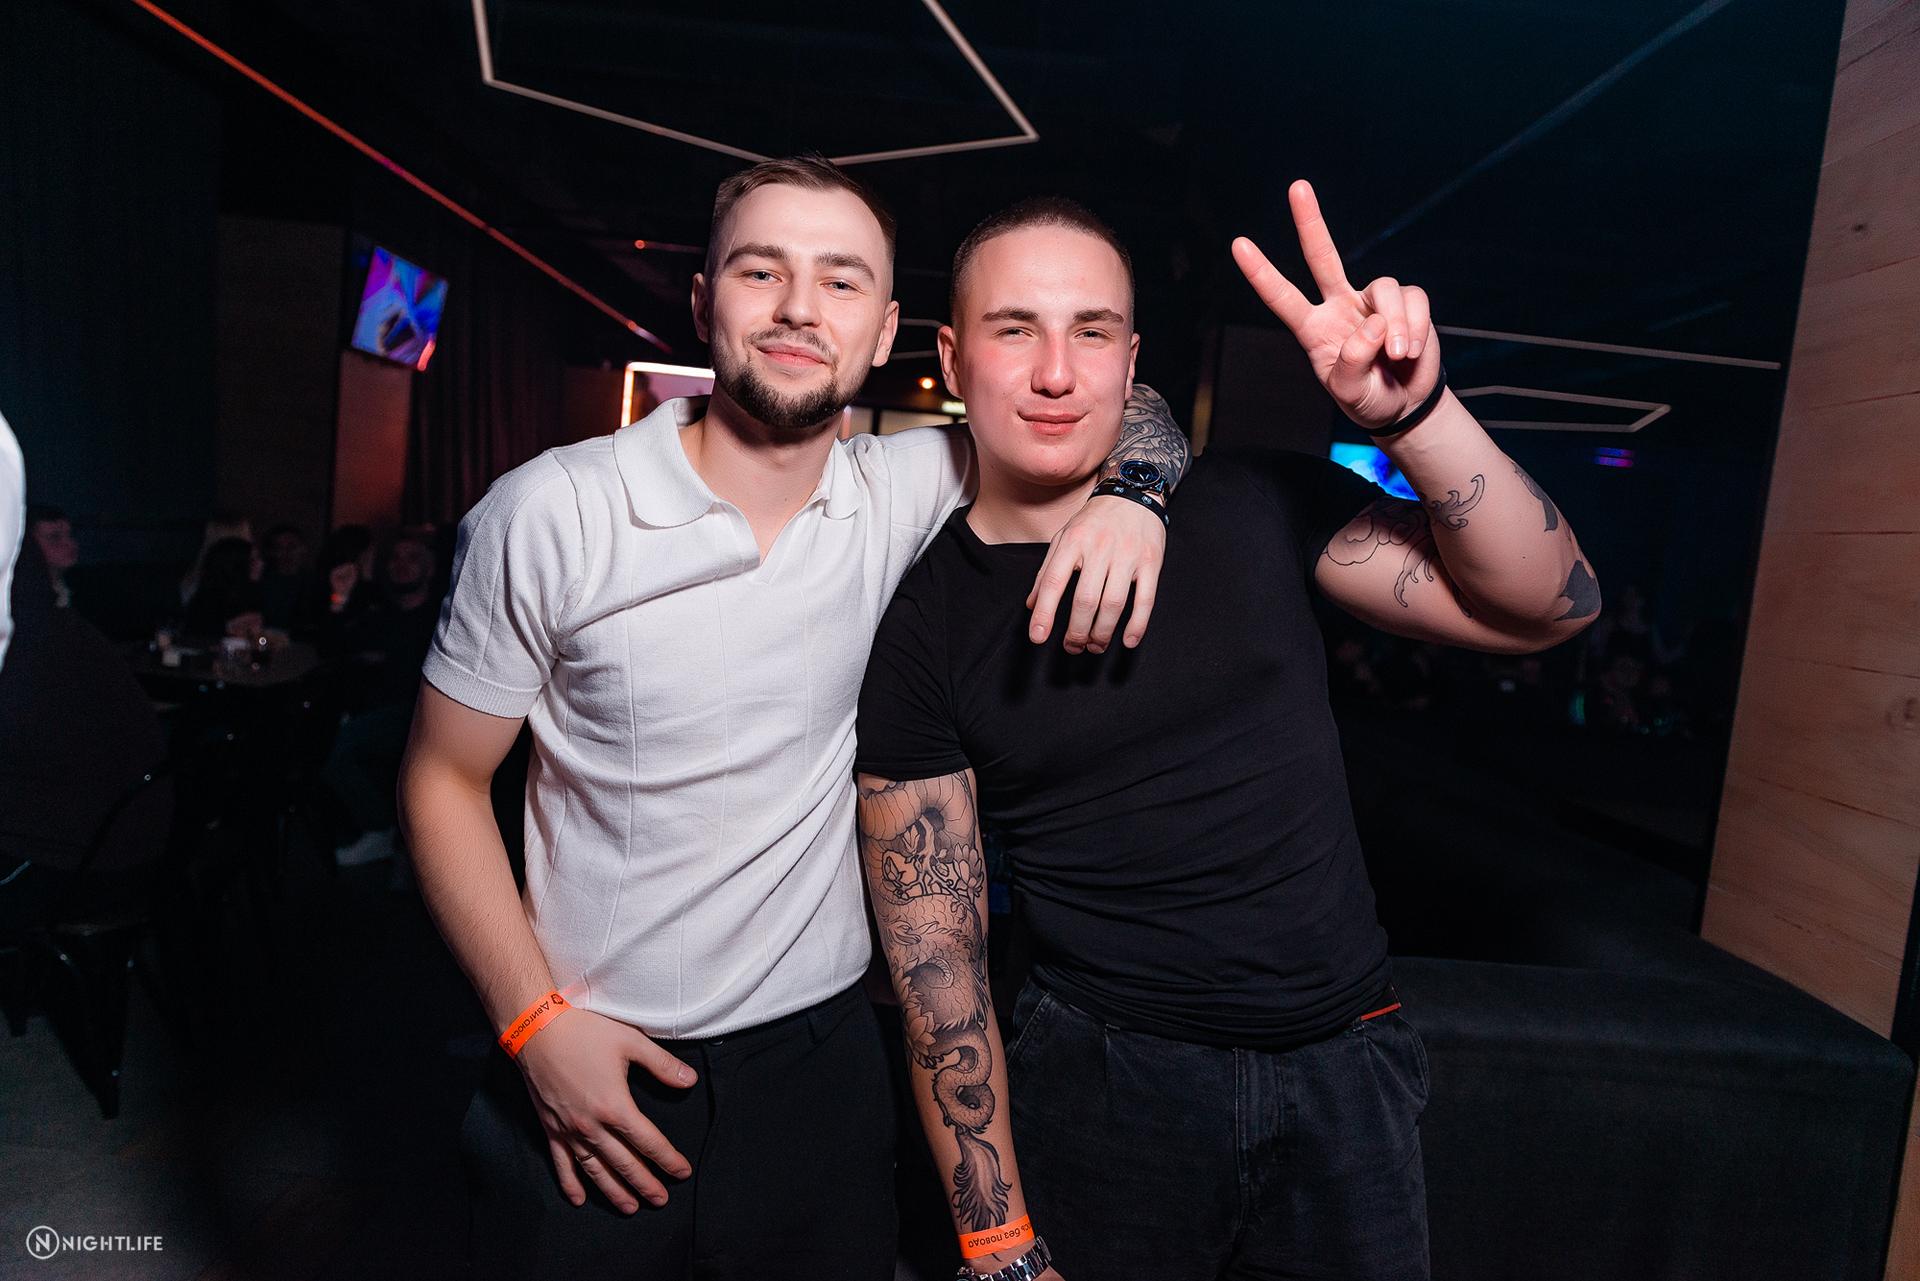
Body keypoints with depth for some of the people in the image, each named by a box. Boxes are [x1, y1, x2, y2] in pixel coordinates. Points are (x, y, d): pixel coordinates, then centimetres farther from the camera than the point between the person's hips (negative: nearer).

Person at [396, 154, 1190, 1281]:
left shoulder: (899, 494, -7)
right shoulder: (548, 515, -13)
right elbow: (444, 778, -5)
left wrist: (1130, 493, -17)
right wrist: (537, 1022, -11)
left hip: (824, 1058, 3)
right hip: (592, 1071, -2)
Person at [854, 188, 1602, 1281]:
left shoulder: (1257, 505, -4)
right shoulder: (920, 629, -9)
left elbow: (1546, 608, -6)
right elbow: (937, 972, -8)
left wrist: (1413, 411, -21)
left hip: (1347, 1069, 3)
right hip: (1104, 1085, -2)